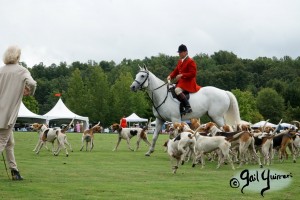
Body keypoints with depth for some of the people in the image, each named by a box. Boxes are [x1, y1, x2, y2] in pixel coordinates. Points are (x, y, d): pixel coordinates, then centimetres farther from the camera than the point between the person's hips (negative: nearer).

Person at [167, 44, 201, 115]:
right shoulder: (180, 61, 16)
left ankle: (188, 107, -35)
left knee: (177, 90, -34)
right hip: (181, 81, 10)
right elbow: (176, 71, 17)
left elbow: (192, 73, -17)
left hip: (188, 82, -10)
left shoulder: (190, 61, -10)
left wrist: (181, 75, -24)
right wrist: (170, 76, -3)